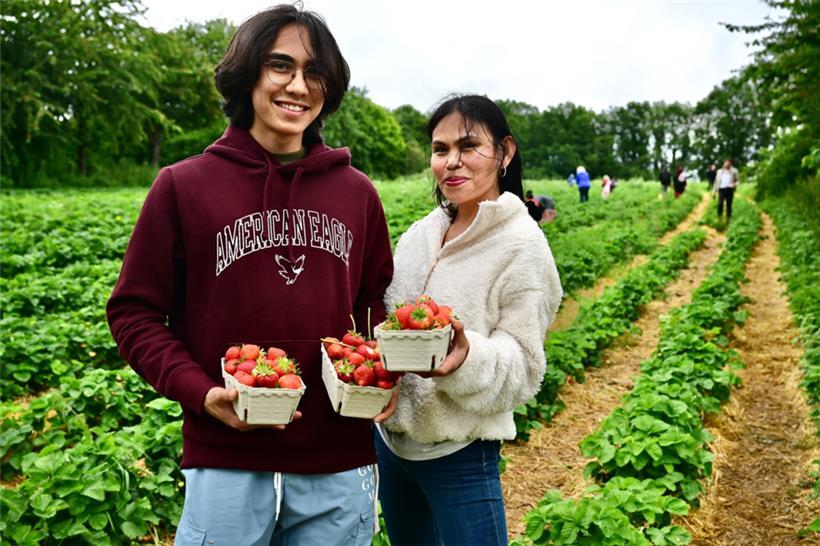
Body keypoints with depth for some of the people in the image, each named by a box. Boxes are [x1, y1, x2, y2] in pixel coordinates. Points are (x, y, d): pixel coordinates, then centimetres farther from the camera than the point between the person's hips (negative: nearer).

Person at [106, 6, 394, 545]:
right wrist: (200, 392, -13)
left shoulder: (357, 192, 4)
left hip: (340, 467, 3)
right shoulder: (184, 186, -3)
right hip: (226, 466, -2)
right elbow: (134, 311, 1)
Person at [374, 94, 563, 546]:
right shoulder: (421, 234, 2)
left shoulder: (521, 245, -14)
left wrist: (466, 356, -32)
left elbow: (523, 366, -14)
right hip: (390, 438, 6)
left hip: (459, 455, -6)